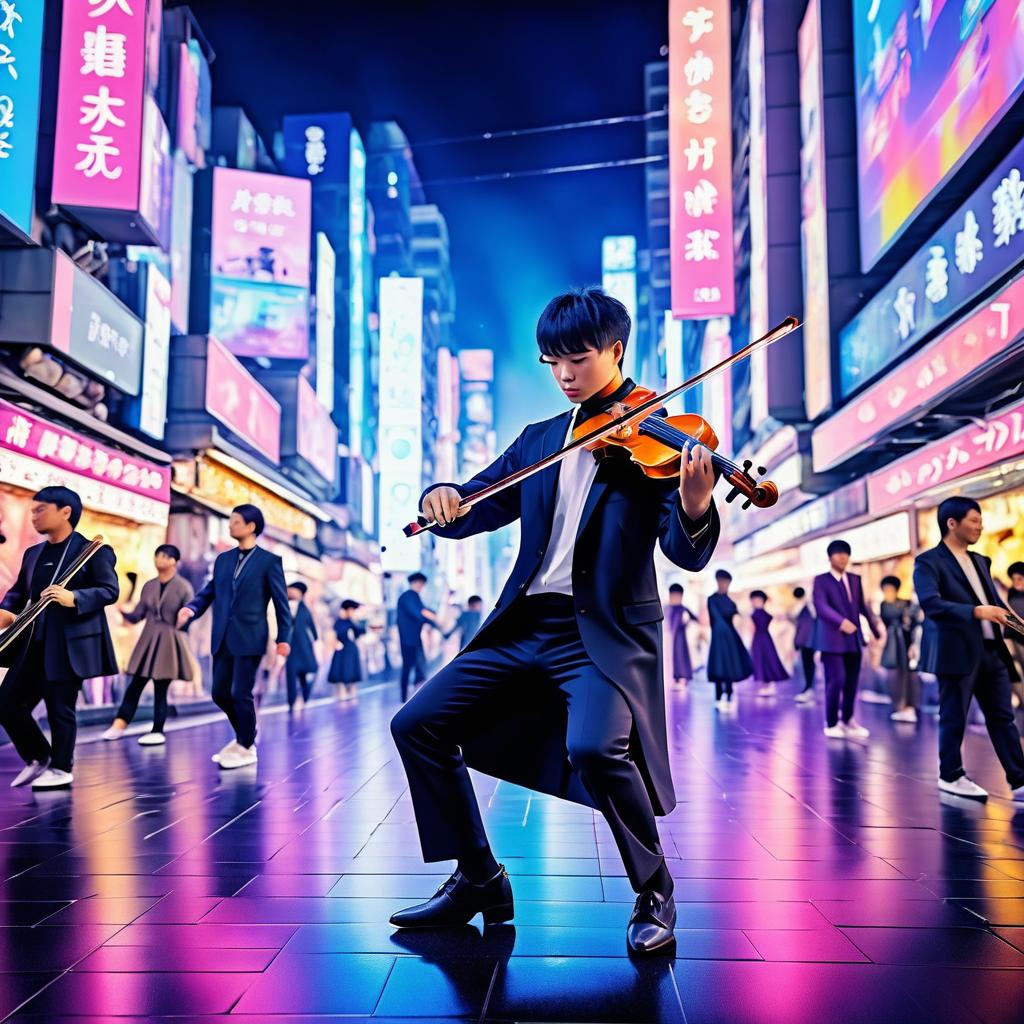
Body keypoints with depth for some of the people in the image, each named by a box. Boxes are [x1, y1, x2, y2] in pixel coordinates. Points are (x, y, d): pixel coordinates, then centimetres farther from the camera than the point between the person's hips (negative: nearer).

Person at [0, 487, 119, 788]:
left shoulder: (94, 550, -5)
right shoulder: (33, 554, 17)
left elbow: (110, 590, -12)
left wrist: (73, 598, -27)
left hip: (69, 645, -7)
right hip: (33, 645, 7)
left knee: (60, 709, 0)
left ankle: (61, 769, 17)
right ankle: (38, 758, 25)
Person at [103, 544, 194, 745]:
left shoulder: (183, 587, -6)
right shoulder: (149, 586, 9)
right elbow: (137, 616, 10)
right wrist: (122, 612, -10)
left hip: (169, 643, -5)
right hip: (147, 641, 5)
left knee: (161, 688, 0)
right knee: (135, 683, 2)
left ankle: (158, 731, 9)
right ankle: (119, 725, 3)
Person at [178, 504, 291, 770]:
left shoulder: (269, 561, -3)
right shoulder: (223, 559, 13)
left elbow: (281, 601, -3)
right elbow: (208, 592, 12)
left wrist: (284, 637, -6)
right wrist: (191, 608, -9)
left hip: (249, 638, -6)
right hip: (223, 638, 6)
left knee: (241, 694, -4)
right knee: (220, 693, 8)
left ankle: (246, 748, 13)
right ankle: (244, 736, 30)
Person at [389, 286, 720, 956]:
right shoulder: (539, 441, 15)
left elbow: (688, 554, -12)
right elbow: (473, 512, 13)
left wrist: (694, 508, -36)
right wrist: (443, 498, -11)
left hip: (605, 630, -6)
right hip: (524, 625, 6)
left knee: (594, 746, -31)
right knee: (418, 724, 1)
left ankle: (654, 893, -1)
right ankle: (478, 879, 18)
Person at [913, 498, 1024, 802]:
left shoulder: (980, 561, 18)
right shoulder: (929, 562, -8)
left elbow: (993, 600, 20)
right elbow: (931, 604, -21)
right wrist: (977, 611, -31)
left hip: (991, 650, 7)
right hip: (958, 652, -7)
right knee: (954, 718, 4)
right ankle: (951, 776, 19)